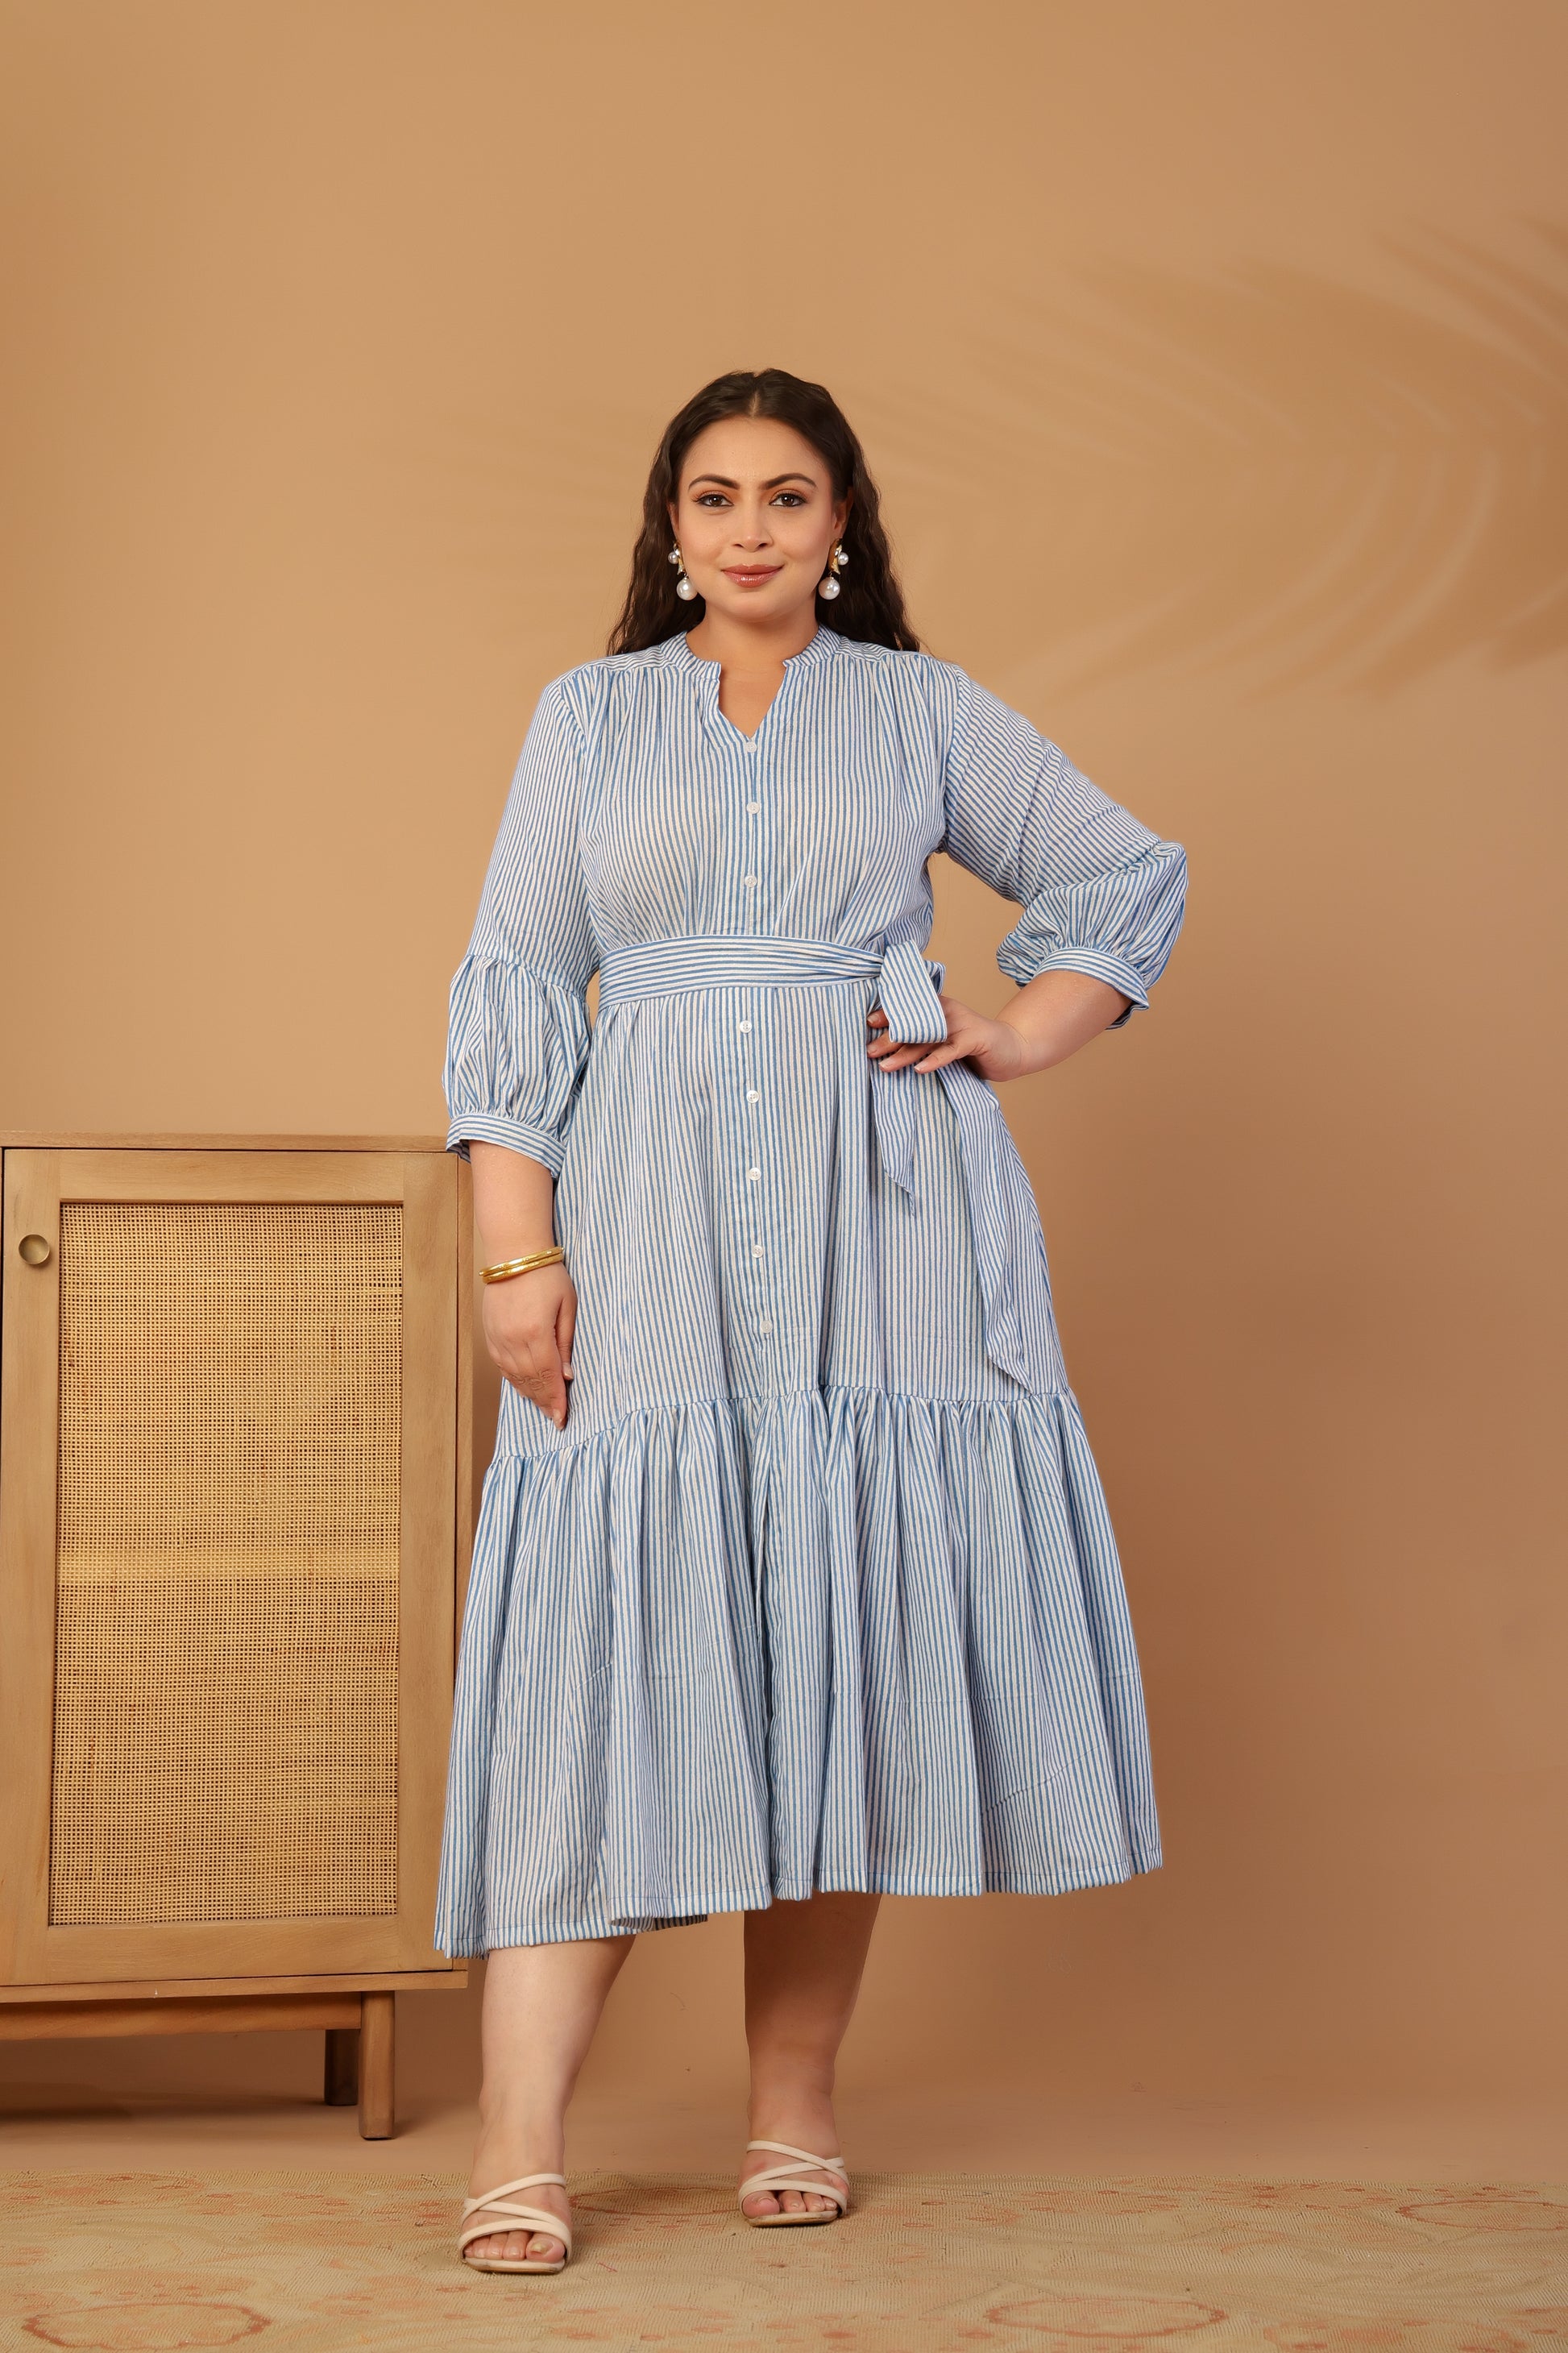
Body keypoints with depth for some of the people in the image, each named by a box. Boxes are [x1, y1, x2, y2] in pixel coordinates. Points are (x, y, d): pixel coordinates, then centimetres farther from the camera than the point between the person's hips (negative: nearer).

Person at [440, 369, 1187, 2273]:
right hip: (649, 1219, 0)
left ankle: (794, 2102, 10)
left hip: (881, 1211, 1)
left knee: (850, 1632, -1)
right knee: (611, 1632, -8)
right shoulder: (590, 713, 13)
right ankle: (520, 2146, -12)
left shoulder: (924, 709, 13)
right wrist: (516, 1248, -4)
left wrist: (1023, 1036, 4)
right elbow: (513, 988, 6)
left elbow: (1130, 878, 20)